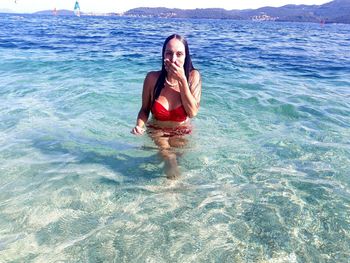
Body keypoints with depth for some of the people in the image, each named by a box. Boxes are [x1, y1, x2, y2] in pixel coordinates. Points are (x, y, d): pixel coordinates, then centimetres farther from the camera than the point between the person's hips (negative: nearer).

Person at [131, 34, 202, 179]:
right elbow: (144, 109, -1)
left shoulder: (193, 76, -11)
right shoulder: (152, 78, -13)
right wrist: (139, 125, -22)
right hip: (156, 132, -1)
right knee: (168, 156, -29)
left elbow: (192, 112, -17)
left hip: (183, 133, 2)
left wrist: (182, 80, -23)